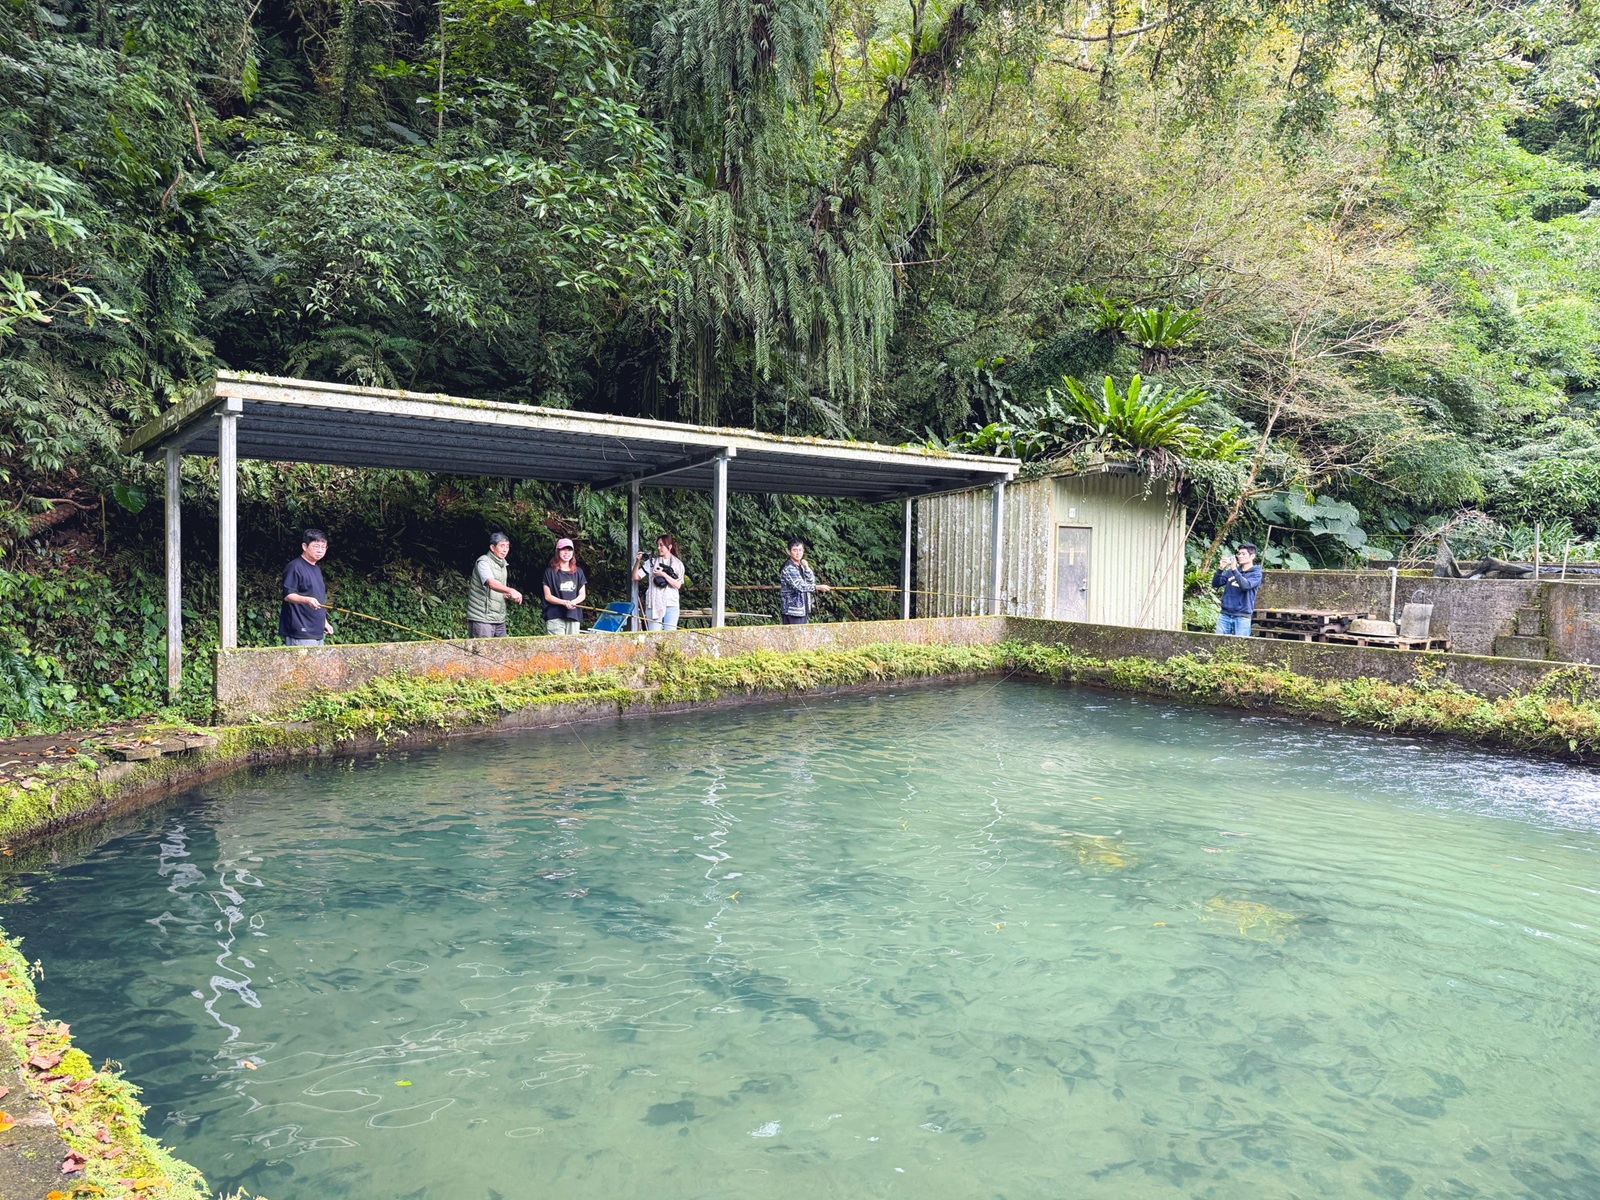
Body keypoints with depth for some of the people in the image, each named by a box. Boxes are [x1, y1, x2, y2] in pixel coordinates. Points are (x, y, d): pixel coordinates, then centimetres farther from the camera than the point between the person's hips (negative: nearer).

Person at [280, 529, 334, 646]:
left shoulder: (317, 570, 20)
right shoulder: (295, 567, -8)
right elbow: (287, 595, -16)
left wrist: (324, 622, 25)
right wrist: (306, 600, -32)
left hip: (317, 631, 9)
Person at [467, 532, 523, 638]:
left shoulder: (502, 564, 15)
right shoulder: (483, 562, -11)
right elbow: (491, 583, -29)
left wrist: (508, 595, 1)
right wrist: (511, 590, -44)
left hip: (499, 619, 8)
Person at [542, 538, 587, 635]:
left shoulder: (578, 572, 13)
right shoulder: (550, 572, 2)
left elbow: (582, 594, 13)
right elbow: (548, 596, -1)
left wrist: (573, 602, -10)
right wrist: (564, 602, -16)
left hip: (574, 616, 4)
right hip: (555, 617, -4)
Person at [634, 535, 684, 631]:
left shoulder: (678, 564, 6)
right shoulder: (651, 561, 6)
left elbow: (678, 585, -3)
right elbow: (636, 577, 2)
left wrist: (663, 574, -12)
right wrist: (638, 561, -12)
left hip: (671, 605, 0)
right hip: (654, 604, 0)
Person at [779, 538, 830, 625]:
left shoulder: (801, 566, 14)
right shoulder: (788, 569, -14)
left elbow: (812, 582, 7)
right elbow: (800, 586, -22)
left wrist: (807, 568, -7)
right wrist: (819, 587, -26)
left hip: (803, 609, 9)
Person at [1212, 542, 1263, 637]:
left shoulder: (1256, 573, 1)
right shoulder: (1230, 571, 13)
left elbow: (1245, 585, -18)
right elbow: (1215, 584, 6)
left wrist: (1234, 569, -22)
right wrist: (1221, 568, -8)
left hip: (1242, 617, -4)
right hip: (1225, 615, 4)